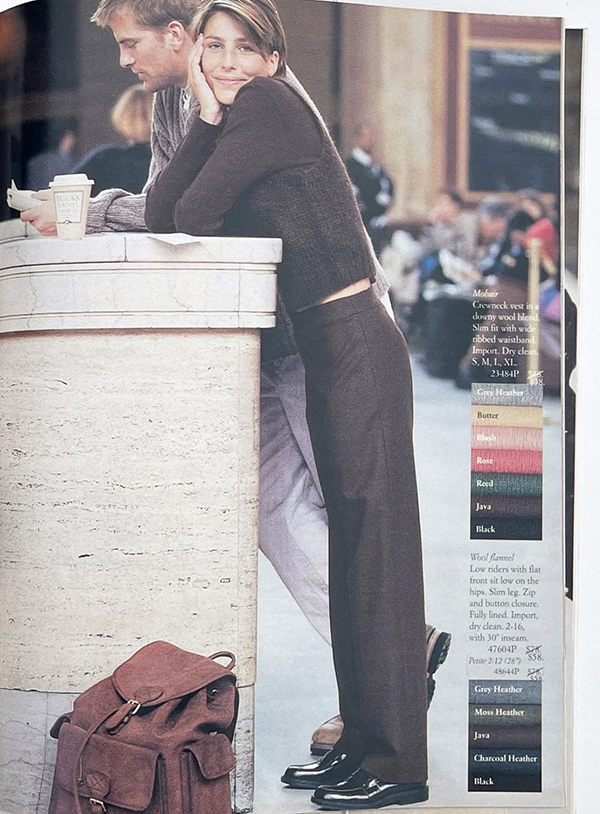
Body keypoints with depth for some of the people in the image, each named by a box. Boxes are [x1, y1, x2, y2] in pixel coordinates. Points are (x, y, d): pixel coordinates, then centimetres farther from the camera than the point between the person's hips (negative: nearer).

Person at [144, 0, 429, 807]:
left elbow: (193, 217, -13)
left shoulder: (269, 103, -8)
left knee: (375, 543, -7)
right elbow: (161, 214, 2)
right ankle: (361, 742, 20)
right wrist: (207, 116, -3)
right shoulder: (234, 120, 17)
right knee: (350, 547, 12)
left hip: (357, 345, -10)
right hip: (327, 349, 10)